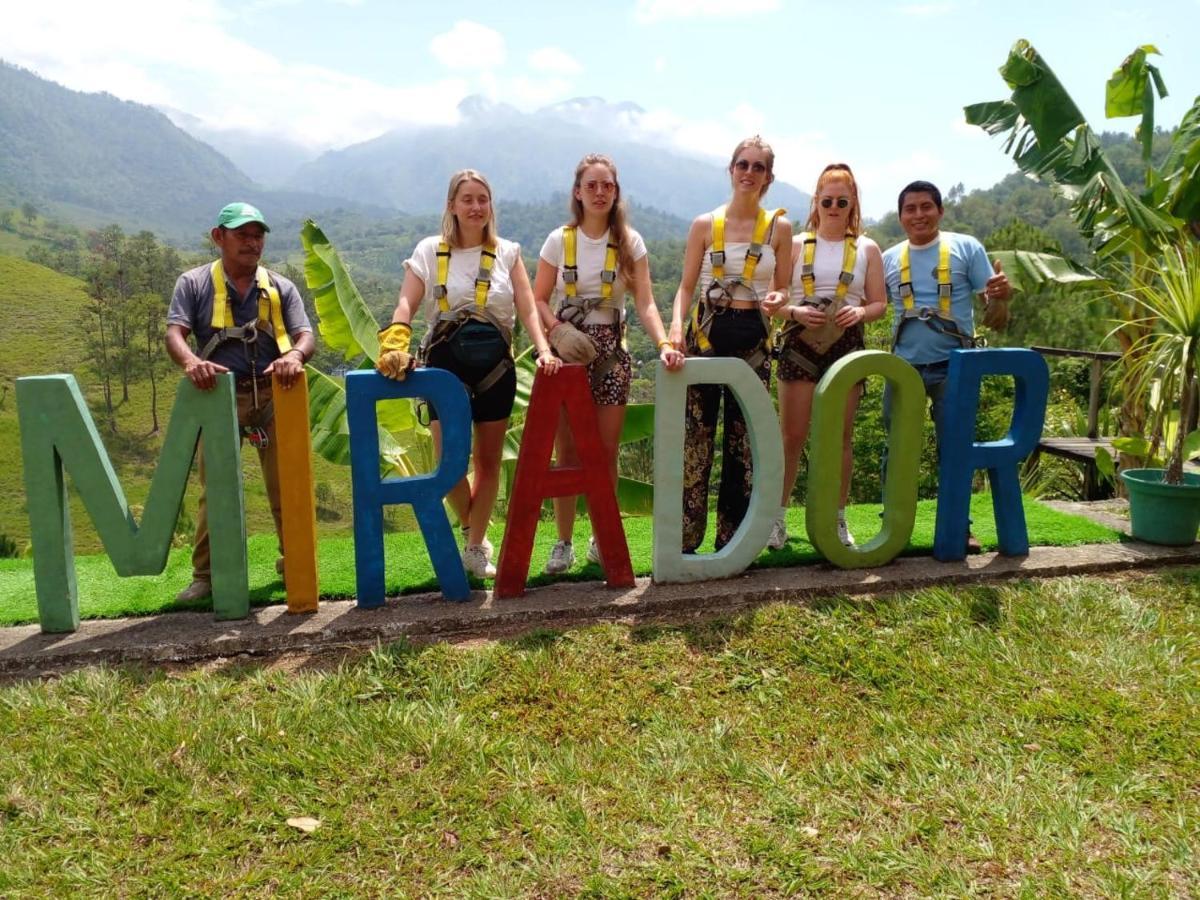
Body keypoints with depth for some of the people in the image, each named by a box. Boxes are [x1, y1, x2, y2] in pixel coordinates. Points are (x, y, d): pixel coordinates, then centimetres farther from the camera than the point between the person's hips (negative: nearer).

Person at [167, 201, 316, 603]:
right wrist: (190, 362, -29)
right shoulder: (194, 283, 7)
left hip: (272, 395, 1)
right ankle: (205, 575, 10)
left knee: (285, 485, 4)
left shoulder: (280, 287, 11)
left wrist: (295, 355, -25)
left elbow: (306, 336, 0)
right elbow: (174, 334, -6)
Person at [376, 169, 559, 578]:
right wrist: (395, 347, -24)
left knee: (488, 460, 6)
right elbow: (407, 305, -6)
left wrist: (544, 350, -18)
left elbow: (527, 308, -2)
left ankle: (476, 549, 20)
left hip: (496, 365, 2)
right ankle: (475, 532, 23)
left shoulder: (507, 252, 6)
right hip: (446, 364, -1)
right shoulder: (430, 251, 3)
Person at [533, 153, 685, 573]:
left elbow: (645, 302, -8)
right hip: (568, 351, 0)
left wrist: (664, 342, -25)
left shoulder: (629, 242, 1)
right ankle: (564, 543, 10)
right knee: (568, 452, 0)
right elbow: (537, 301, 0)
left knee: (607, 452, 3)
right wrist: (557, 330, -20)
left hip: (610, 352, 1)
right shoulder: (559, 240, 1)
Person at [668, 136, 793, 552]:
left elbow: (784, 292, 11)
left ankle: (732, 542, 14)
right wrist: (676, 326, -16)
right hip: (707, 334, -1)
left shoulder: (779, 227, 6)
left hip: (754, 339, 1)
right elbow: (686, 287, 2)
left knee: (743, 444, 5)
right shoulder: (704, 225, 4)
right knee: (695, 440, -5)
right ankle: (685, 542, 2)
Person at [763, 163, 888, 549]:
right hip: (801, 345, -1)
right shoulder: (796, 245, 6)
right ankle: (778, 517, 6)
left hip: (846, 346, 1)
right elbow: (773, 299, 3)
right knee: (792, 436, -2)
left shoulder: (867, 249, 8)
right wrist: (794, 311, -16)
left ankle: (838, 518, 18)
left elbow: (880, 304, 8)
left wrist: (861, 312, -14)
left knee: (840, 437, 8)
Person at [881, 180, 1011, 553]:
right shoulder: (888, 259, 7)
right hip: (903, 365, 2)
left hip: (953, 365, -2)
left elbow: (994, 319, -1)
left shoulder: (966, 248, 1)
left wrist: (1001, 297, -24)